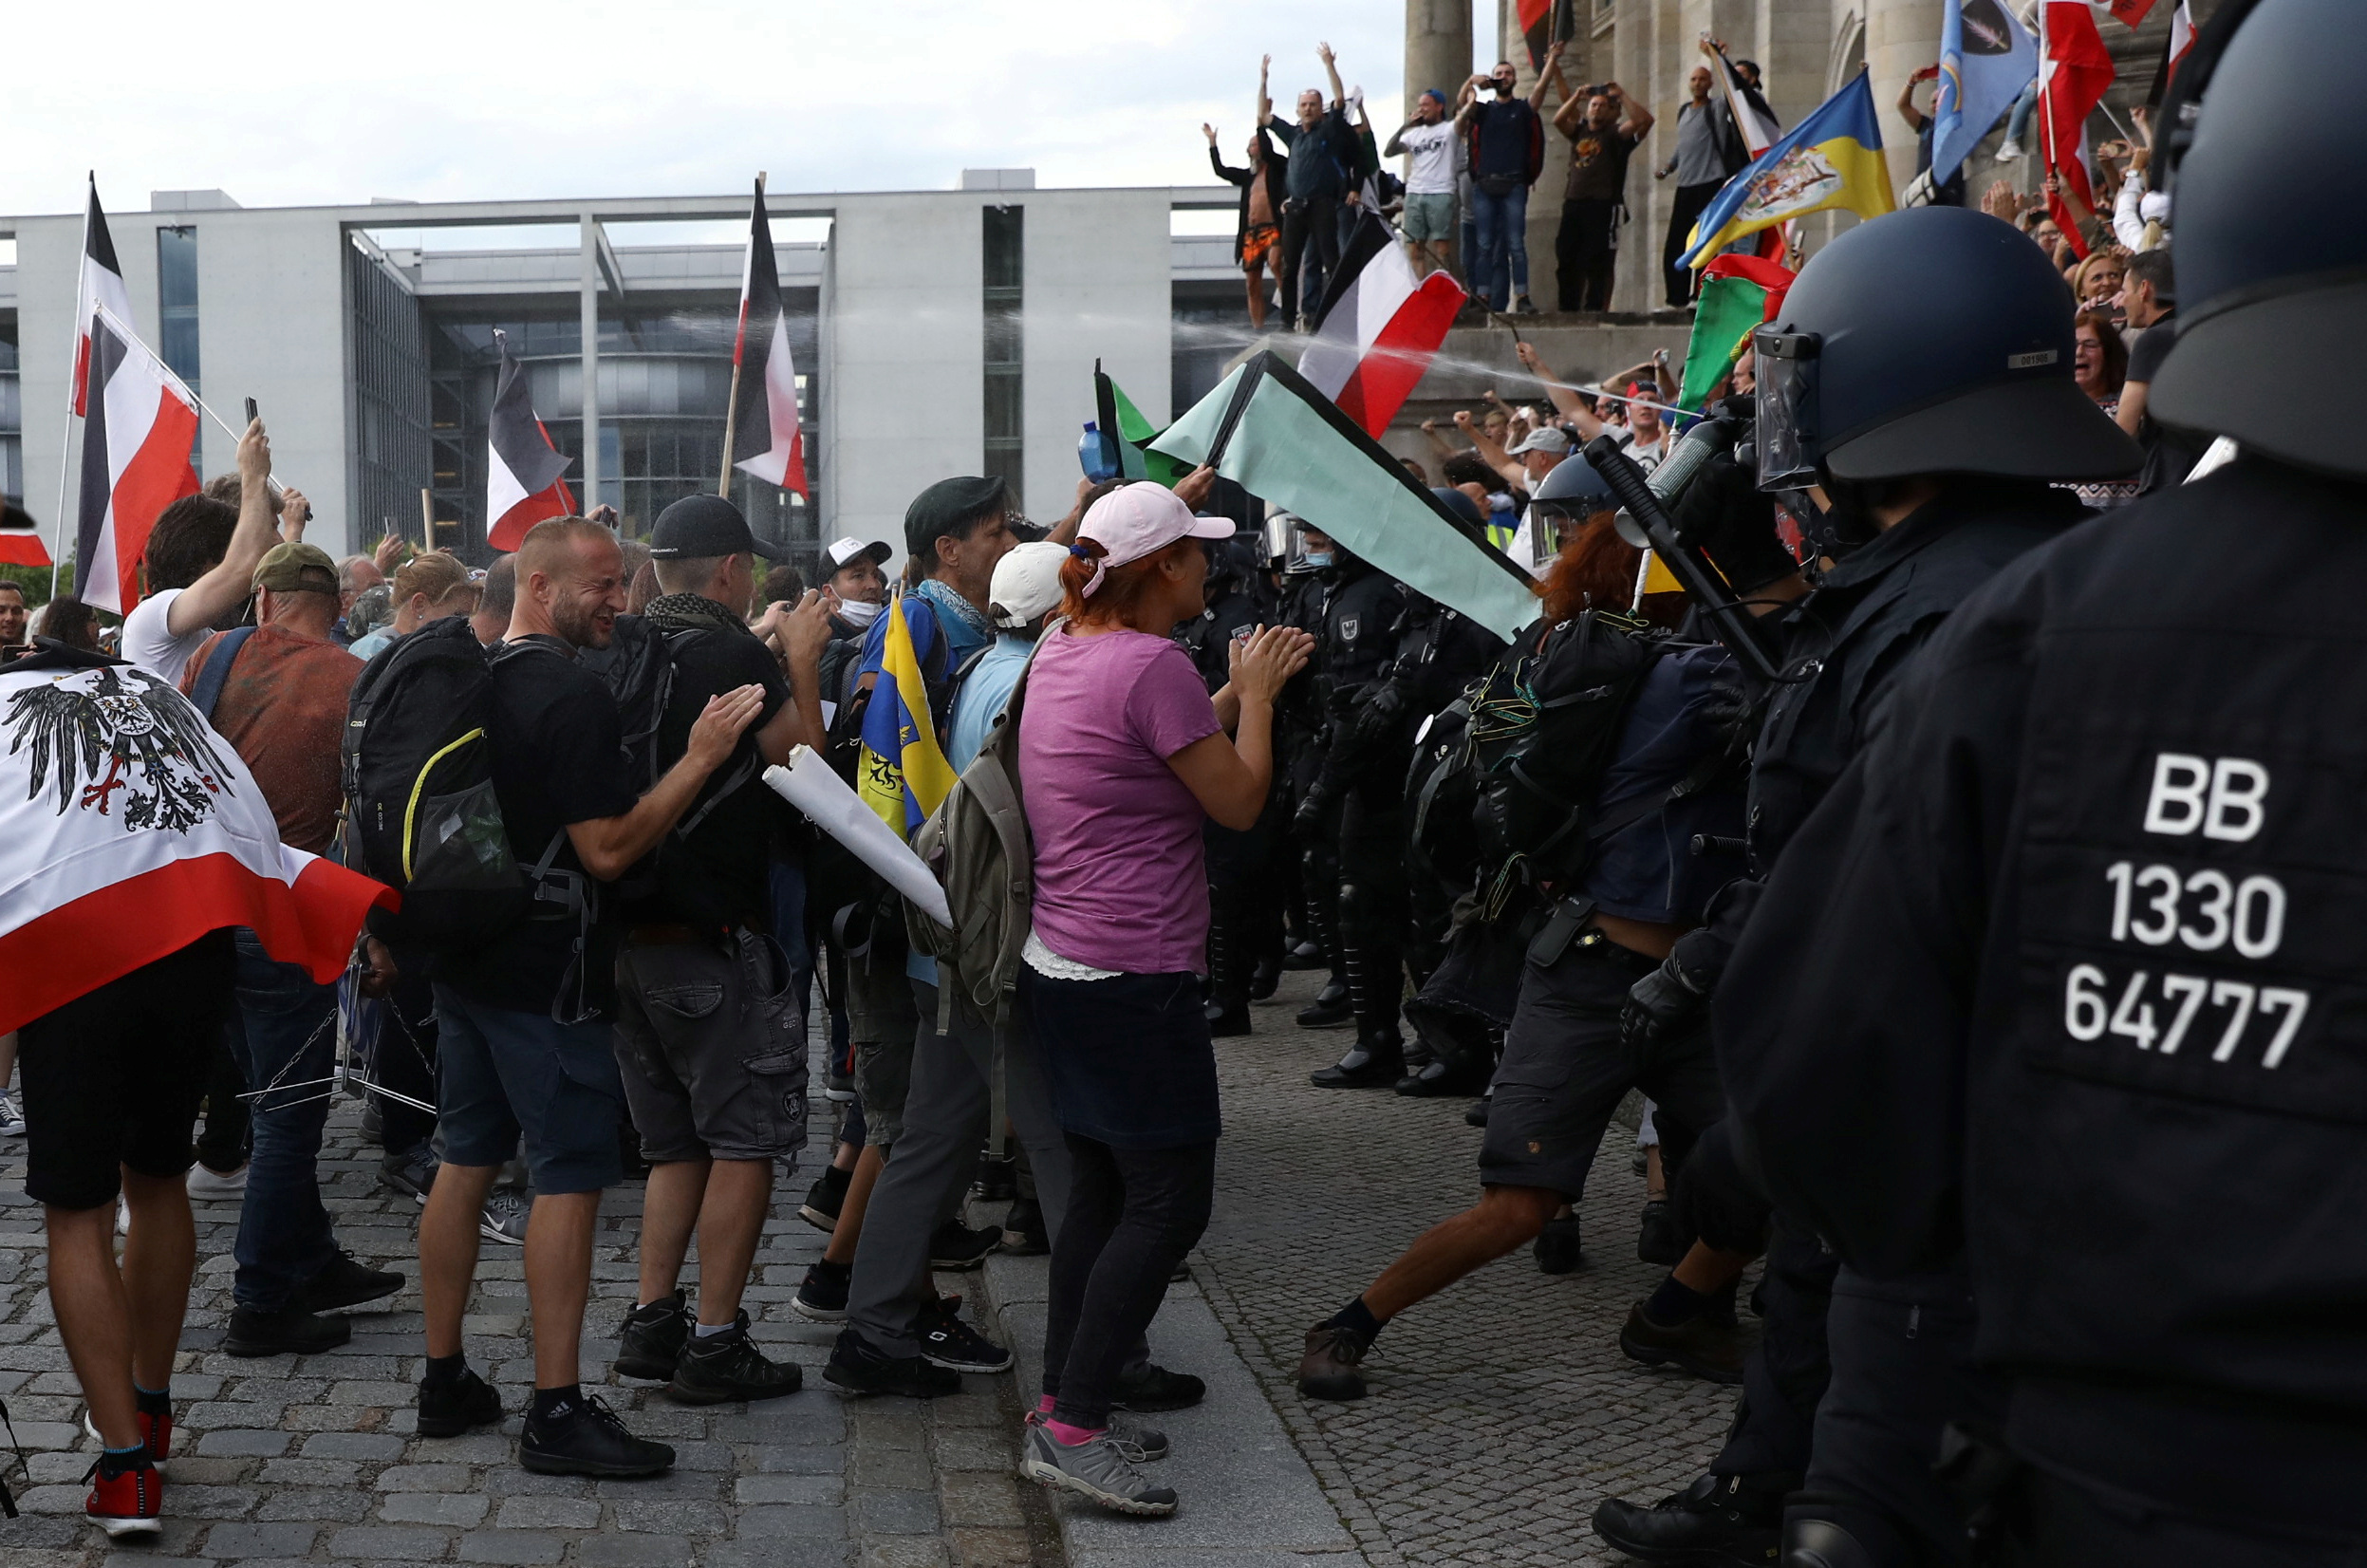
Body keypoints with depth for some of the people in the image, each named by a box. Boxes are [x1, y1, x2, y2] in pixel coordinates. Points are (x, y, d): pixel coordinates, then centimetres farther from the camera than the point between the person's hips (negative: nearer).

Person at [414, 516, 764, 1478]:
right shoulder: (574, 696, -17)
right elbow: (607, 850, -21)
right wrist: (701, 757, -21)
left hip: (466, 960, 9)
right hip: (547, 976, -9)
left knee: (466, 1162, 14)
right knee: (569, 1178, -5)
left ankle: (445, 1381, 22)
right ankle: (556, 1414, -3)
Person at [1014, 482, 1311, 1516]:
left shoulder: (1061, 650, 11)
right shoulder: (1152, 665, -17)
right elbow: (1239, 802, -10)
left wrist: (1239, 690, 19)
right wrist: (1254, 694, 3)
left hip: (1061, 962, 10)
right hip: (1135, 976, -10)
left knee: (1099, 1187, 15)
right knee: (1170, 1203, -5)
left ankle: (1060, 1406, 20)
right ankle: (1071, 1427, -6)